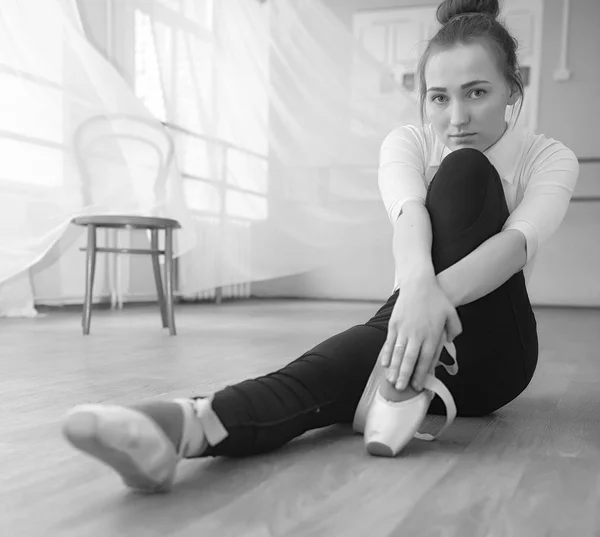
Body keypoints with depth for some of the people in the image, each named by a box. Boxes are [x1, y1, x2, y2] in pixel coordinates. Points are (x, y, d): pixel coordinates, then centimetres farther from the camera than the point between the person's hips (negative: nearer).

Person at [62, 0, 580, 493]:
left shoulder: (551, 160, -6)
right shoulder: (406, 142, -3)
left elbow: (518, 239, -29)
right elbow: (409, 214, -27)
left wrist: (440, 291, -50)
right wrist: (418, 286, -51)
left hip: (492, 349, -1)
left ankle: (405, 379, -42)